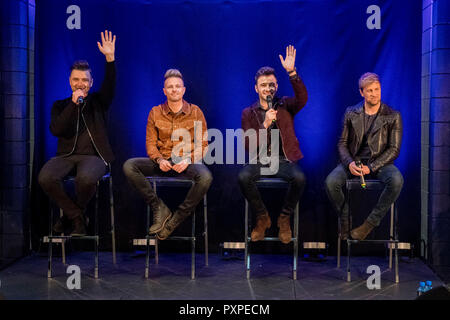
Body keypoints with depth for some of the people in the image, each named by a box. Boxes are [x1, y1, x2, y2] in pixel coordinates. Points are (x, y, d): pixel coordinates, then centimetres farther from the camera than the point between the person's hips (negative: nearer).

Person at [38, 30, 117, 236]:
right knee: (45, 178, -31)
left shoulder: (98, 102, 15)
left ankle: (70, 215, -7)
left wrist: (110, 58, -20)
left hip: (93, 156, -2)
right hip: (66, 155, 2)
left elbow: (110, 85, -5)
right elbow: (56, 130, 0)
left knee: (86, 178, -37)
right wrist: (73, 104, -7)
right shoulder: (60, 105, 18)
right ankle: (77, 218, -12)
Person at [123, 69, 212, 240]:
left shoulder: (195, 112, 5)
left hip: (187, 162, -2)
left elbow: (202, 144, 2)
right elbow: (150, 143, 8)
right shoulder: (155, 113, 9)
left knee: (205, 177, -36)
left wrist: (188, 160, -16)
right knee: (128, 166, -23)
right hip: (162, 162, 2)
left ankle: (176, 219, -18)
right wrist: (159, 160, -13)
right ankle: (159, 208, -16)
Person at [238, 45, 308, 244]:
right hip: (259, 161, 0)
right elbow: (247, 145, 0)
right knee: (243, 177, -32)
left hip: (283, 160, 0)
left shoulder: (285, 106, 10)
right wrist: (265, 125, -14)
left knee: (300, 178, -32)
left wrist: (292, 72, -25)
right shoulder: (249, 112, 10)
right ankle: (262, 218, -9)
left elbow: (302, 98, -13)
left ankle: (284, 219, -7)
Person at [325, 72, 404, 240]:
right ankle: (346, 219, -3)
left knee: (396, 180, -35)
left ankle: (371, 222, -19)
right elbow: (342, 143, 7)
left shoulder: (393, 116, 1)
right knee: (331, 182, -28)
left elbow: (394, 149, -3)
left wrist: (371, 167, -16)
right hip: (354, 161, 1)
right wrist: (349, 163, -14)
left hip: (379, 163, -1)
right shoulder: (351, 113, 7)